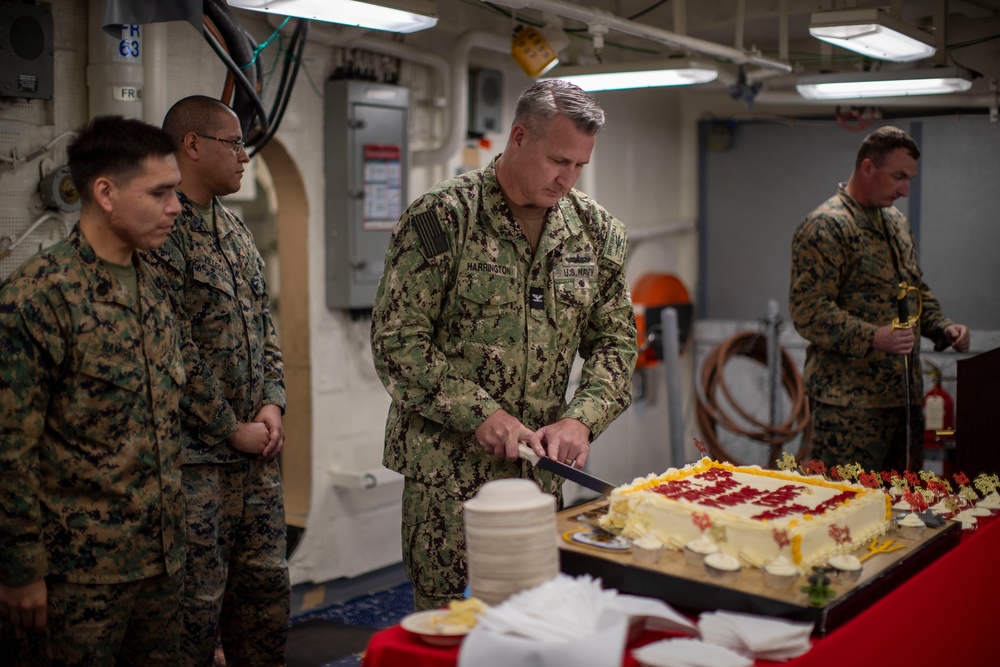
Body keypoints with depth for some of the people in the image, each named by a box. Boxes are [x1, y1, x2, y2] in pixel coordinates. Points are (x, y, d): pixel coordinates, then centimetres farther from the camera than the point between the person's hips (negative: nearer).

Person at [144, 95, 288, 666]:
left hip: (257, 448, 8)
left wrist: (272, 405, 3)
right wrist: (232, 430, -12)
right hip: (196, 457, -8)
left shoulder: (234, 227, 14)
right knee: (197, 600, 1)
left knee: (267, 586, 15)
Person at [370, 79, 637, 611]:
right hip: (448, 471, -4)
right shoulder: (441, 218, -10)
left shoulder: (597, 230, 6)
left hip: (542, 468, 5)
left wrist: (581, 419, -9)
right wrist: (480, 413, -20)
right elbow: (396, 341, -11)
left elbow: (614, 341, 8)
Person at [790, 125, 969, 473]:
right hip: (850, 403, -8)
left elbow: (917, 290, 27)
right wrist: (872, 338, -28)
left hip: (903, 395, 9)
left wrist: (943, 327, 9)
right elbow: (809, 311, -18)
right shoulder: (825, 226, -11)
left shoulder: (896, 222, 18)